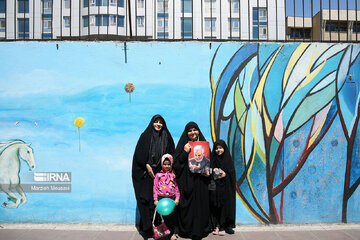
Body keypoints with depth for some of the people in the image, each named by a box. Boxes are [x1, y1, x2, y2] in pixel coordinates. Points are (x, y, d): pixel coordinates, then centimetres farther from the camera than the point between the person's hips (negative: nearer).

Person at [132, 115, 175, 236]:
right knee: (146, 198, -8)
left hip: (161, 173, 2)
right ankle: (147, 226, -3)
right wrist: (147, 166, -9)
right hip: (146, 173, -1)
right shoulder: (145, 136, 5)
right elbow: (139, 154, 0)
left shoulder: (167, 137, 11)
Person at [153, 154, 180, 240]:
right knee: (164, 216, 1)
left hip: (172, 198, 1)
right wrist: (155, 199, -3)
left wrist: (177, 198, -1)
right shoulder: (158, 175, 3)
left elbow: (176, 187, 7)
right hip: (161, 198, -1)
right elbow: (155, 187, 3)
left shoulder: (173, 175, 6)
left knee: (171, 216, 3)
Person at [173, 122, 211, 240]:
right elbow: (176, 162, -3)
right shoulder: (183, 144, 3)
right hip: (186, 181, -2)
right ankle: (186, 230, 11)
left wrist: (208, 171, -4)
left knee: (200, 203, 3)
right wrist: (185, 152, -14)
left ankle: (201, 229, 15)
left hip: (200, 181, 2)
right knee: (187, 205, -1)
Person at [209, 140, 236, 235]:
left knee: (226, 204, -3)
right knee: (215, 205, -3)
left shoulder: (228, 159, 6)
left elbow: (232, 173, 1)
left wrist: (225, 174, -15)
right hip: (215, 186, 1)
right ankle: (216, 226, 3)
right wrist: (213, 170, -12)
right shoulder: (213, 159, 9)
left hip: (226, 186, -1)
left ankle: (227, 225, 5)